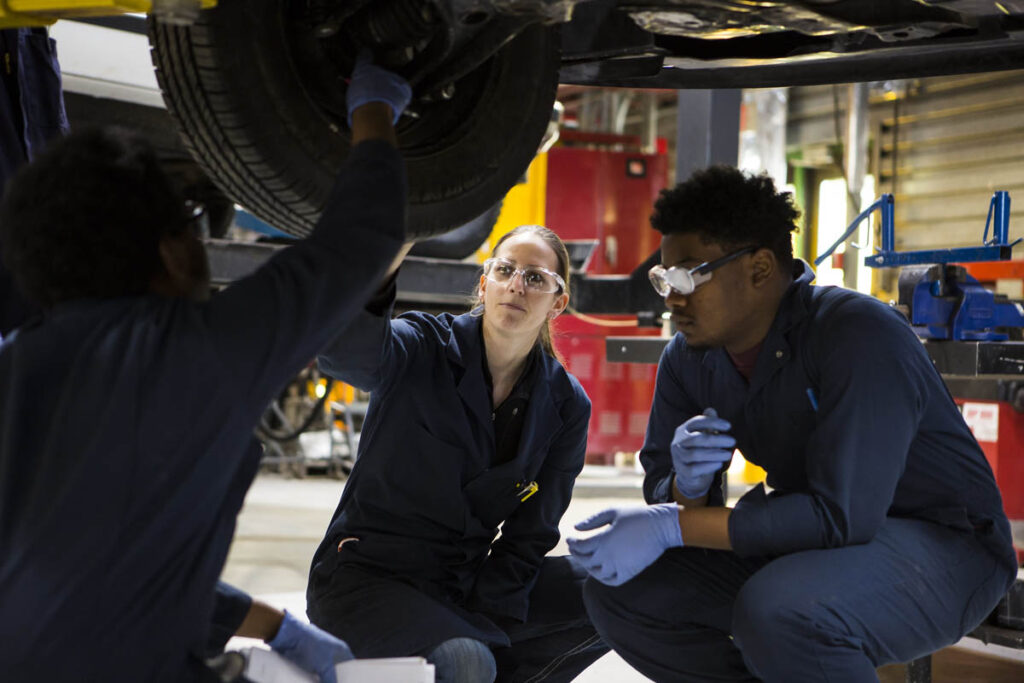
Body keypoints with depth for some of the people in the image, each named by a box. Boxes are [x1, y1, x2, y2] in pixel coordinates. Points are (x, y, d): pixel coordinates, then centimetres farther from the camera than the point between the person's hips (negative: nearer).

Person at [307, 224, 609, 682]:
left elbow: (529, 535, 1)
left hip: (465, 583, 5)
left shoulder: (565, 405, 1)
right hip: (366, 575, -5)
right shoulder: (422, 349, -12)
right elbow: (343, 350, -35)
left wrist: (482, 623, -13)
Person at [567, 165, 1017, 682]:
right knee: (617, 590, -5)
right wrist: (687, 487, -23)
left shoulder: (858, 334, -25)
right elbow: (661, 489, 3)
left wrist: (672, 525, -31)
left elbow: (843, 514, -32)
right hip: (801, 539, 8)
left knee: (773, 611, -36)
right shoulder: (688, 359, -1)